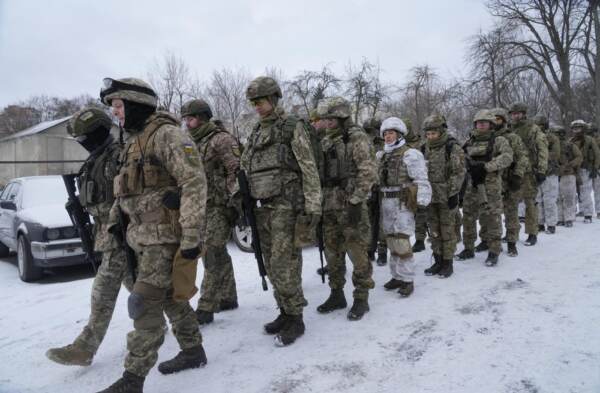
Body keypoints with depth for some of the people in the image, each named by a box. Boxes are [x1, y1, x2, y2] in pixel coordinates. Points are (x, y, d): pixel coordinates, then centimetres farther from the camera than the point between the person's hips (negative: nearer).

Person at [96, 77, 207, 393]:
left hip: (166, 236, -9)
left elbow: (194, 183, -21)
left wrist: (192, 235, -24)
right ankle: (193, 351, 33)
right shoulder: (133, 141, 16)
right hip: (143, 237, 9)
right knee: (170, 297, 18)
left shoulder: (166, 134, -14)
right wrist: (114, 220, 18)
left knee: (144, 304, -7)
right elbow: (125, 189, 26)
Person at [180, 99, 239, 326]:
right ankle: (228, 298, 25)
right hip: (202, 207, 9)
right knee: (217, 254, 14)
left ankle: (205, 308, -4)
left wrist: (236, 203, -20)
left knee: (212, 256, -9)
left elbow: (237, 171, -15)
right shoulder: (193, 144, 18)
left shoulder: (221, 139, -8)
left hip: (220, 207, -9)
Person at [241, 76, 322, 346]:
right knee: (272, 266, 11)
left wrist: (312, 209, -15)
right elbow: (243, 169, 20)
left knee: (284, 267, -6)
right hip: (262, 209, 7)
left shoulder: (293, 127, -5)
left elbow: (310, 170, -9)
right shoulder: (255, 133, 16)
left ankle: (295, 320, 8)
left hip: (286, 207, -7)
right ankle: (285, 313, 25)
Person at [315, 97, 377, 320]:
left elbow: (368, 172, -14)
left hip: (351, 205, -7)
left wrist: (356, 201, -19)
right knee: (332, 253, 12)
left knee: (357, 253, -2)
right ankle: (336, 295, 25)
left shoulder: (357, 137, -6)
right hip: (329, 206, 7)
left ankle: (361, 299, 11)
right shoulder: (325, 142, 16)